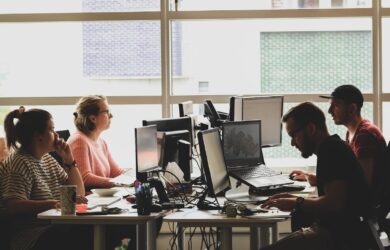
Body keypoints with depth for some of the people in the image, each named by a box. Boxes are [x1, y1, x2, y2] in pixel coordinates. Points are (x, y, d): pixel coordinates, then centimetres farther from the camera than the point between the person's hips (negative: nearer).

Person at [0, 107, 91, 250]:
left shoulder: (47, 159, 18)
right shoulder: (18, 163, -8)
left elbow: (79, 192, 19)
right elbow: (13, 205, -22)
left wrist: (69, 160, 6)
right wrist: (55, 204, -30)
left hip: (57, 228, 8)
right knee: (86, 237, -31)